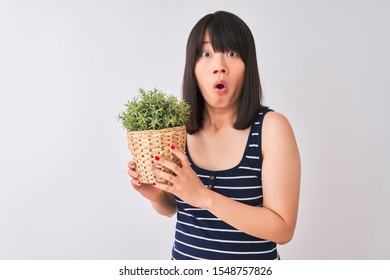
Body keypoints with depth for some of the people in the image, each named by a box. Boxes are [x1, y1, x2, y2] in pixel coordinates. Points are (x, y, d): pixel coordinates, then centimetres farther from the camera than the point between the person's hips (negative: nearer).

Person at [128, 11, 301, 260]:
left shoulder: (272, 127, -17)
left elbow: (283, 229, -19)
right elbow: (172, 207, 6)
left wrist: (204, 196, -27)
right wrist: (156, 195, -15)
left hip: (253, 257, -2)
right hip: (184, 254, 3)